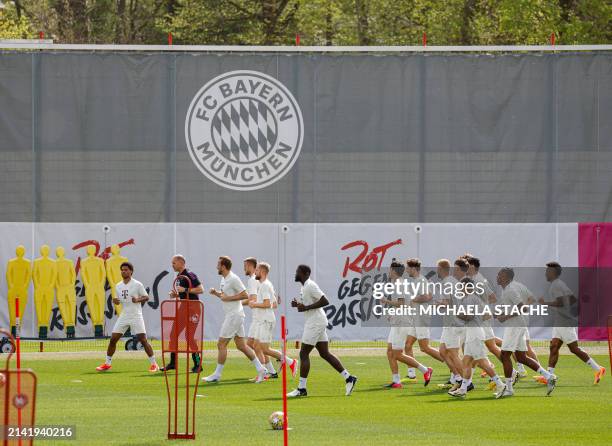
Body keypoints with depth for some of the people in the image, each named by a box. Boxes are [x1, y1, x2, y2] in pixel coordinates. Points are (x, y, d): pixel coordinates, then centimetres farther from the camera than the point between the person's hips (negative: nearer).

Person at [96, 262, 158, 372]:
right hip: (123, 316, 5)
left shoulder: (137, 285, -5)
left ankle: (153, 364, -1)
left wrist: (138, 299, -21)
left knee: (143, 340, -9)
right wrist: (115, 301, -5)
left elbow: (146, 297, -2)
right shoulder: (118, 286, 10)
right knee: (113, 339, 1)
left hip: (136, 316, -5)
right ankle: (107, 364, 12)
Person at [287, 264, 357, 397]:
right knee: (325, 354, 10)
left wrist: (306, 307, -22)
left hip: (315, 323, -10)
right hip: (315, 323, 10)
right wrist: (298, 304, 9)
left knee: (304, 354, -6)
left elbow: (324, 301, -23)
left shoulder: (310, 286, -16)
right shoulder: (305, 286, 16)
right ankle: (348, 378, 9)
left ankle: (301, 389, -3)